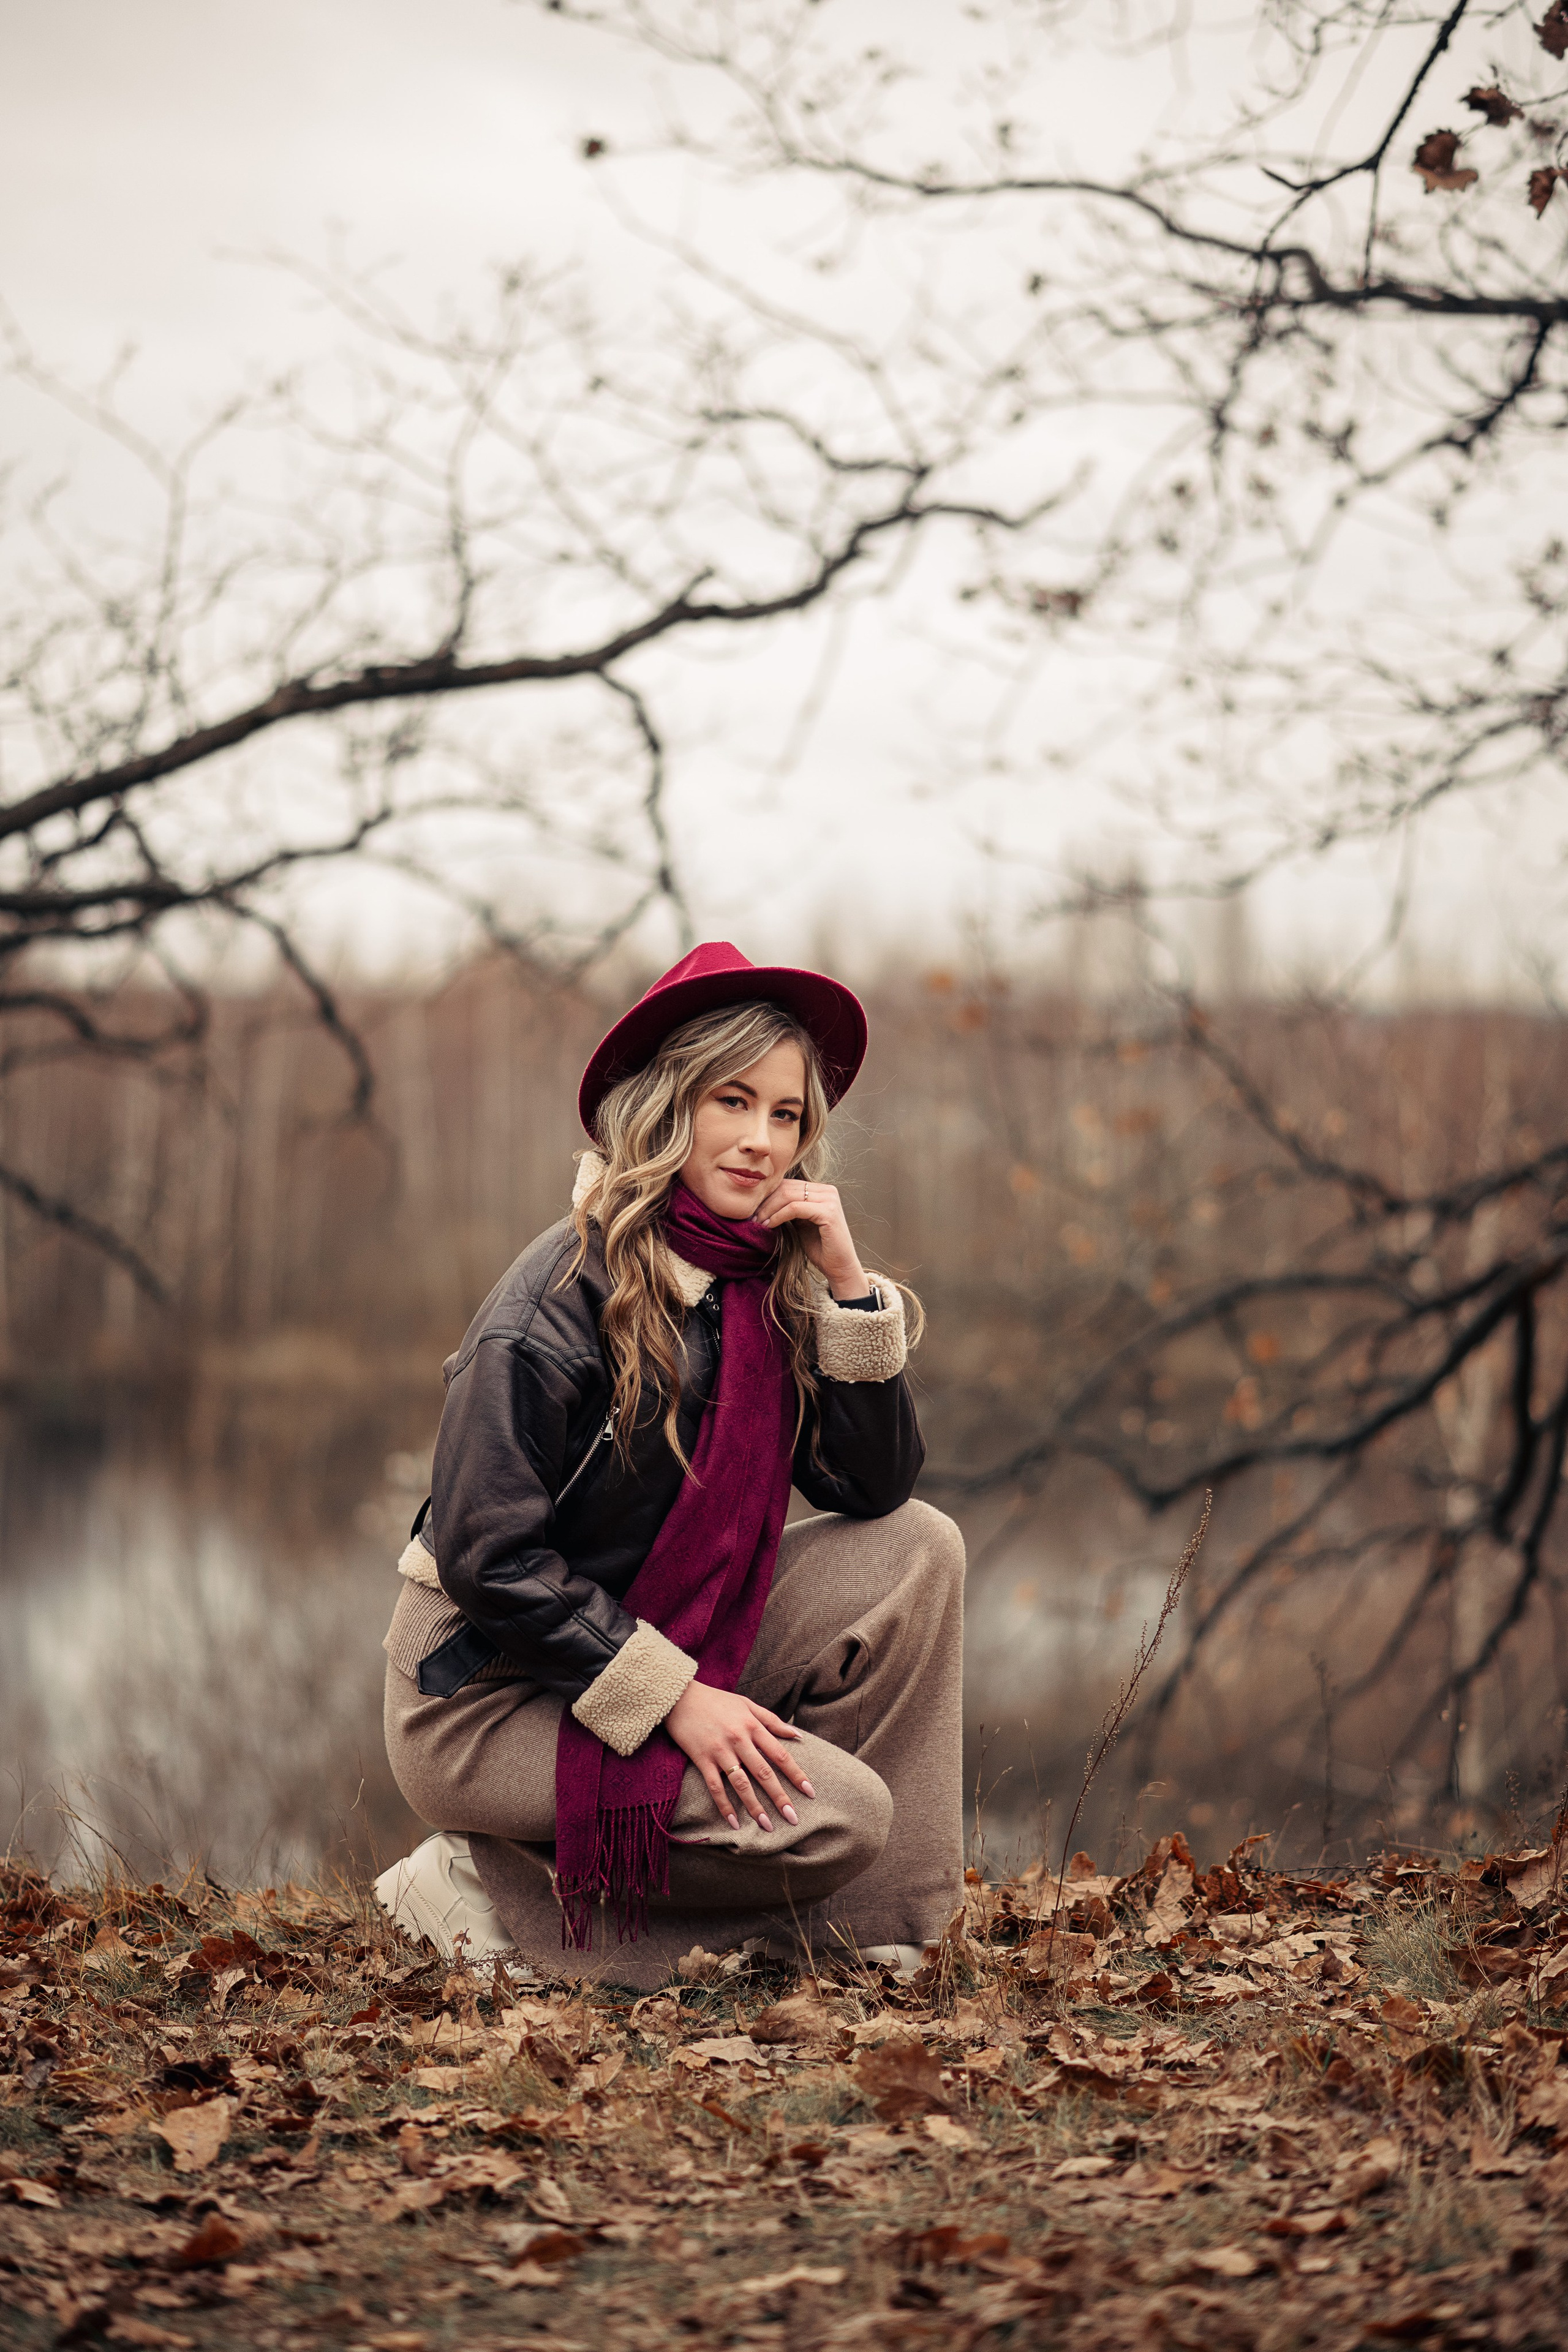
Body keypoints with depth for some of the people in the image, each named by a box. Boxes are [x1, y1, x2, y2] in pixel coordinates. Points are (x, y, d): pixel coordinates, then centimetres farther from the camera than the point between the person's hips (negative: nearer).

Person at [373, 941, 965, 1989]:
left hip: (663, 1647, 8)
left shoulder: (769, 1282, 3)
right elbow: (487, 1555, -21)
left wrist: (848, 1281, -13)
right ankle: (489, 1888, -7)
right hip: (485, 1696, -7)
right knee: (841, 1813, -21)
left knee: (916, 1550, -6)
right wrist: (672, 1696, -24)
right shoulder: (566, 1294, -19)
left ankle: (873, 1926, -2)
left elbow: (875, 1486, -2)